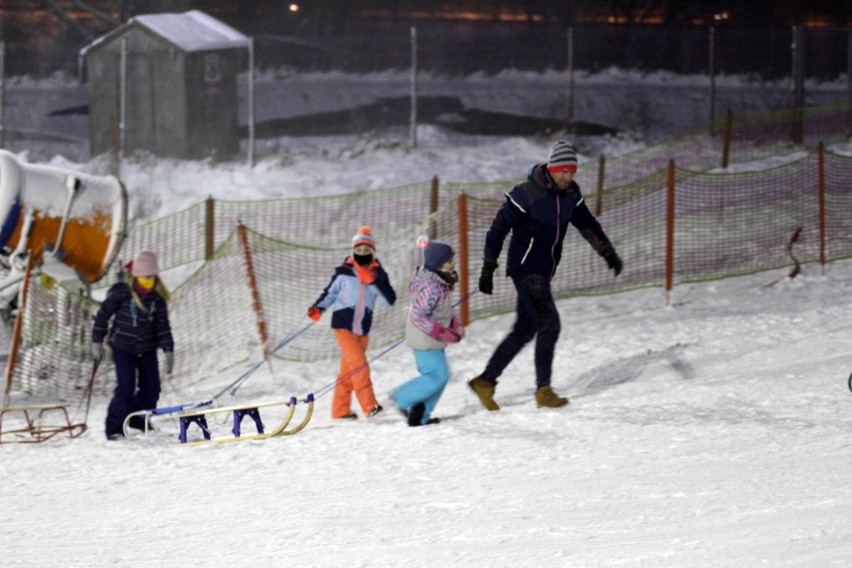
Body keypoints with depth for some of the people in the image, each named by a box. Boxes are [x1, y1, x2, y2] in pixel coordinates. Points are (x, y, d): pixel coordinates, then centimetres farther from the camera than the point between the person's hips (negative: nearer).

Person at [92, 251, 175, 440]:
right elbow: (104, 314, -3)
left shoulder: (158, 296, 1)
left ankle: (140, 421, 25)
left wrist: (168, 350, 2)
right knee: (126, 388, -12)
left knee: (151, 388, 4)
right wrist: (97, 341, -2)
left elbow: (162, 324, 6)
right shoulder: (121, 291, -11)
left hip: (148, 349, 5)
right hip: (123, 348, -5)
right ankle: (114, 428, -2)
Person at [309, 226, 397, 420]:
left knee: (349, 370, 10)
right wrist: (318, 308, -9)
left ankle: (340, 410, 18)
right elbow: (330, 292, 7)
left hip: (363, 329, 4)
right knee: (359, 364, -17)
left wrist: (375, 282, -21)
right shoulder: (344, 273, -4)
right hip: (343, 326, -4)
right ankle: (369, 405, -19)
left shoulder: (378, 274, 2)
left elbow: (390, 300, -9)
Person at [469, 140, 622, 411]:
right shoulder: (526, 194, -17)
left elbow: (586, 223, 16)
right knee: (549, 324, -15)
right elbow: (498, 228, -12)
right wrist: (488, 269, -12)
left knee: (525, 330, 10)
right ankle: (543, 390, -8)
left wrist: (607, 251, 5)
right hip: (525, 269, -8)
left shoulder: (571, 193, 4)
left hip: (544, 272, 8)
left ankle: (486, 381, 19)